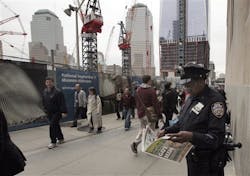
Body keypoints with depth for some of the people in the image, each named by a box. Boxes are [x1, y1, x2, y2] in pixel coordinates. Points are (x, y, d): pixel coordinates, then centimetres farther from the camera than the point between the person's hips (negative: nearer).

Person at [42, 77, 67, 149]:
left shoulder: (57, 92, -16)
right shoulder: (45, 92, 7)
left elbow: (62, 103, -19)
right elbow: (44, 102, 20)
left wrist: (64, 111, -24)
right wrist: (45, 109, 19)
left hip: (57, 112, -7)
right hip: (49, 113, 7)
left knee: (53, 126, -11)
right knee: (56, 126, 16)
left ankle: (53, 142, 0)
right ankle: (61, 138, 32)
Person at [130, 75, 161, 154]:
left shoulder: (138, 90, 5)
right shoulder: (151, 90, -16)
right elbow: (155, 103, -16)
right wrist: (159, 114, -11)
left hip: (140, 113, 6)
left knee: (142, 129, 19)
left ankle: (135, 143, 4)